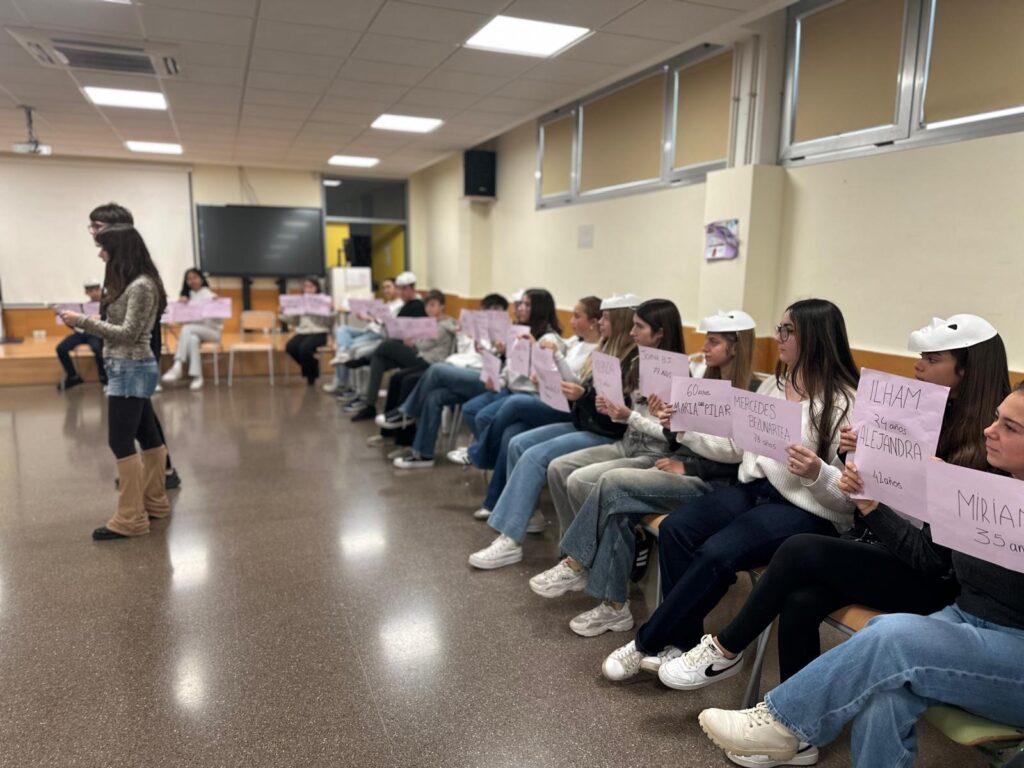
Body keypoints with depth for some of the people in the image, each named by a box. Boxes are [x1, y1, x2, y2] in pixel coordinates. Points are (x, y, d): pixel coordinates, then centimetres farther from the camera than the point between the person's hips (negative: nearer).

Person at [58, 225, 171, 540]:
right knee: (146, 436, 14)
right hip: (129, 368, 10)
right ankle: (155, 502, 23)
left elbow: (129, 334, -18)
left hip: (131, 369, -10)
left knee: (121, 442, -7)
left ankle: (130, 519, -2)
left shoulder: (141, 286, -16)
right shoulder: (130, 284, 14)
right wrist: (91, 322, 6)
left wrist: (83, 321, -16)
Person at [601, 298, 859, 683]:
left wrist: (817, 473, -33)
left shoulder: (845, 403, -10)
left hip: (807, 511, -7)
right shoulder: (772, 385, 12)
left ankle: (646, 644, -9)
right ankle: (684, 642, -8)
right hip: (754, 489, 7)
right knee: (674, 530, -18)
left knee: (717, 553, -28)